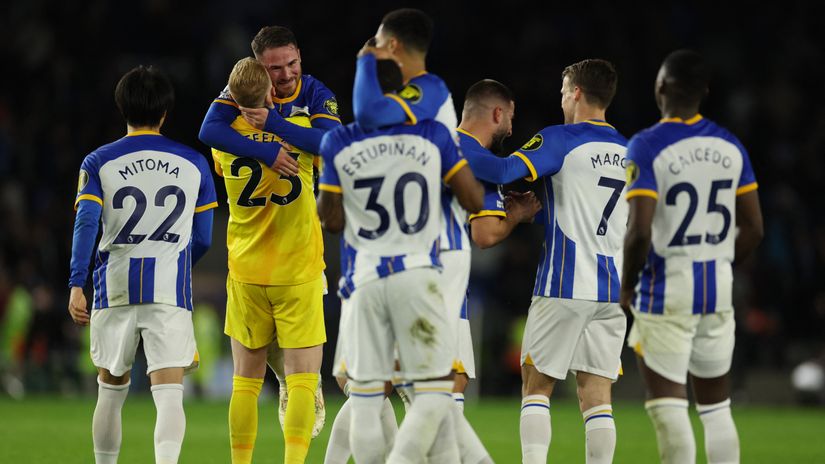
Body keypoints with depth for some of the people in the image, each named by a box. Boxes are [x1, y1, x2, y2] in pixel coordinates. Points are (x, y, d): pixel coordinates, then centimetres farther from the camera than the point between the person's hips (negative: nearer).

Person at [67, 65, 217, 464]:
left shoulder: (97, 163, 4)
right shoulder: (194, 164, 8)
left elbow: (86, 222, -10)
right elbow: (202, 240, 10)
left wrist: (76, 284, -13)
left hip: (115, 289, 1)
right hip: (170, 292, -1)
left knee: (111, 389, 17)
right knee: (168, 392, -8)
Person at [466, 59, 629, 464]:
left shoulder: (561, 139, -6)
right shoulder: (628, 152, 13)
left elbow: (504, 171, -21)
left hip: (563, 286, -5)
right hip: (613, 290, 5)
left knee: (536, 385, 3)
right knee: (596, 394, 4)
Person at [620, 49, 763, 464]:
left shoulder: (648, 147, -12)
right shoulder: (729, 146, 5)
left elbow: (640, 232, -19)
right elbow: (753, 230, 7)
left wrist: (626, 285, -4)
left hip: (666, 290, -5)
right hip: (718, 289, 5)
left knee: (668, 406, -2)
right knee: (716, 407, 13)